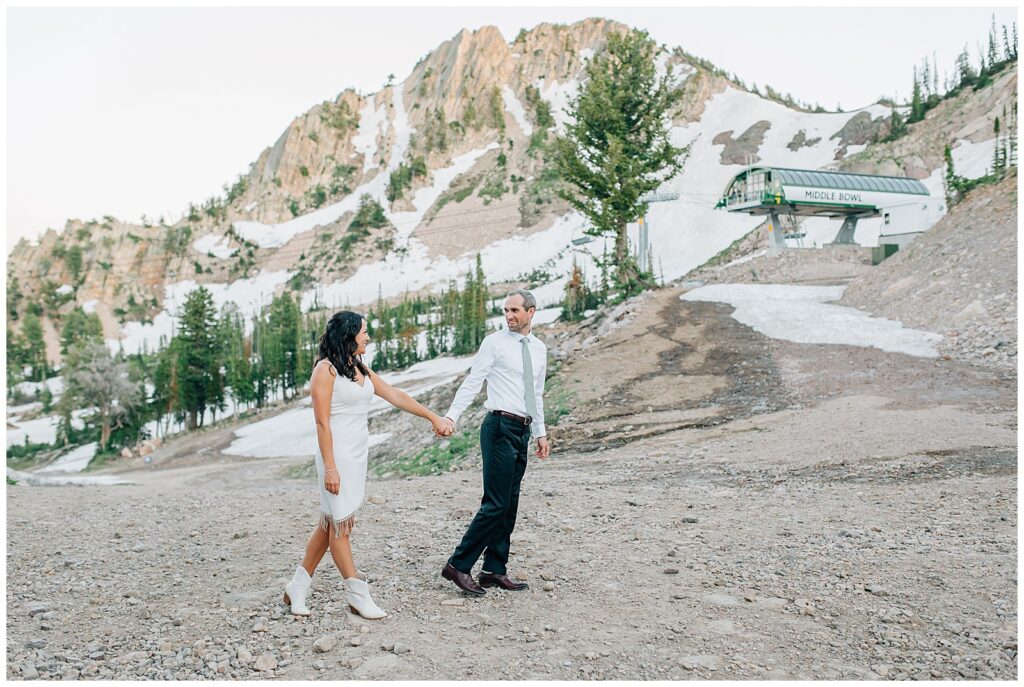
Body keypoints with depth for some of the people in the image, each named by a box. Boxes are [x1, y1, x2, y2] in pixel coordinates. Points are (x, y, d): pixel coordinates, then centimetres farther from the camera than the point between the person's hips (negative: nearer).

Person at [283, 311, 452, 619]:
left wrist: (433, 417, 11)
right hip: (337, 454, -8)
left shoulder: (361, 370, 13)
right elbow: (322, 422, -14)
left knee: (331, 522, 12)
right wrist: (329, 467, -17)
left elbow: (396, 396, 15)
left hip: (358, 455, 8)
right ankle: (357, 595, 8)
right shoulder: (326, 369, -10)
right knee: (340, 523, 1)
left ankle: (298, 587, 22)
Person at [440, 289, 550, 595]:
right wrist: (451, 416, -21)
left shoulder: (539, 349, 15)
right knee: (495, 504, -10)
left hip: (523, 431, 7)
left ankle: (494, 570, 18)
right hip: (500, 427, -7)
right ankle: (458, 565, 0)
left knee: (510, 506, 9)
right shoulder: (495, 342, -3)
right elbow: (472, 382, -10)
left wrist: (540, 433, 21)